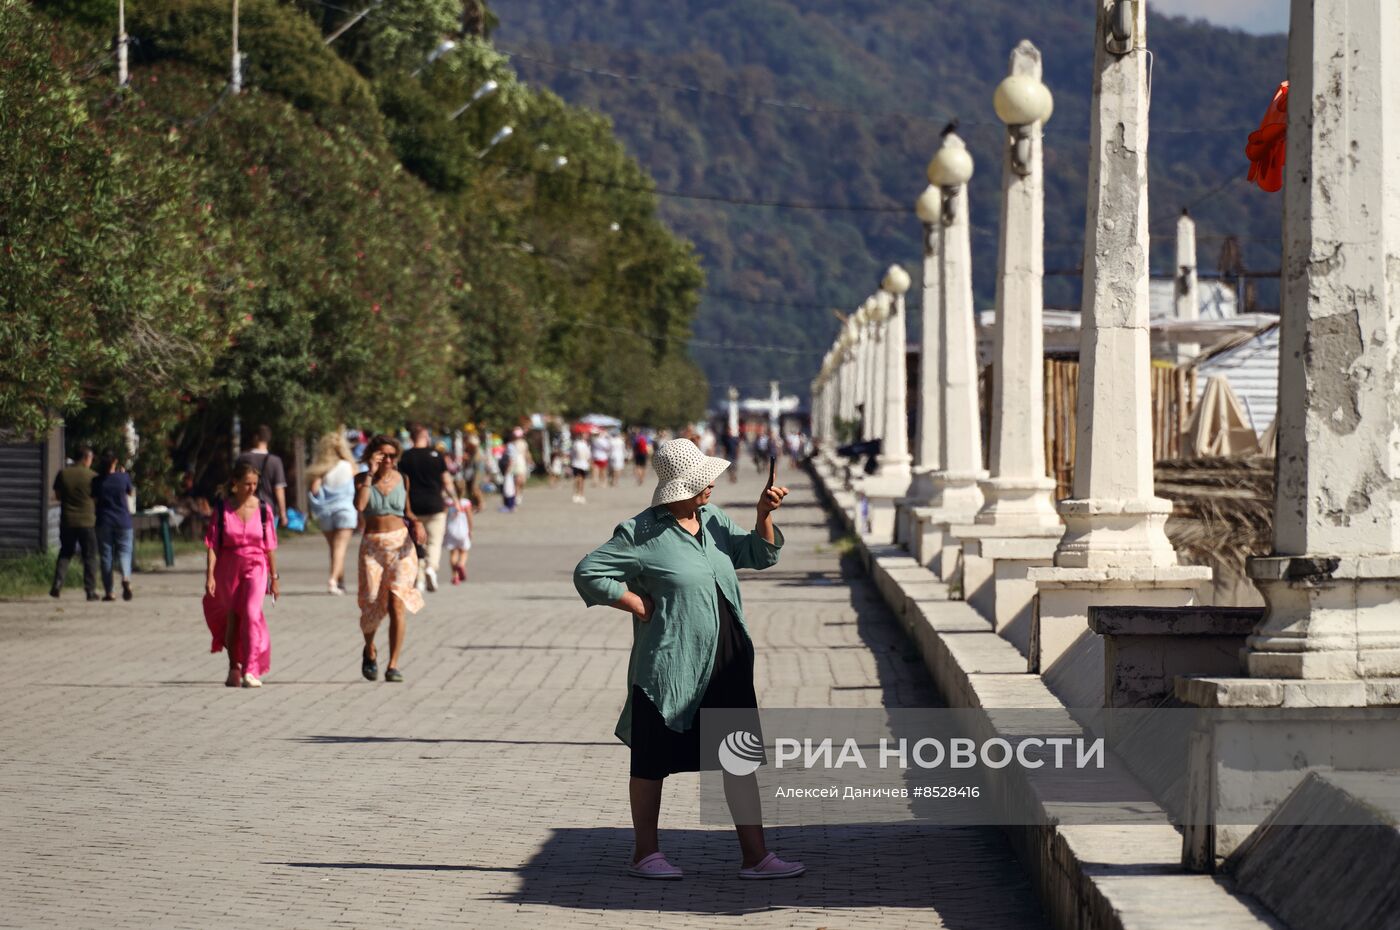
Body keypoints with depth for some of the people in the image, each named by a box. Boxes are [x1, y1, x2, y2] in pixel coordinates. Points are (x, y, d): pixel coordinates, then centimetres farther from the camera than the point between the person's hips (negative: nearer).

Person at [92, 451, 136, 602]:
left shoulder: (97, 481, -3)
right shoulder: (123, 477, -3)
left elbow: (93, 503, 0)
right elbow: (131, 493, 15)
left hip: (104, 522, 0)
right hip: (123, 521, 0)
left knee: (106, 555, 5)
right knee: (124, 552, 4)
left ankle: (108, 591, 3)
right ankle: (126, 578, -26)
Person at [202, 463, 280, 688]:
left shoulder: (263, 509, -1)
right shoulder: (222, 509, -3)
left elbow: (270, 547, 4)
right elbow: (212, 544, -4)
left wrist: (274, 578, 7)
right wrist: (210, 575, -12)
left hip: (255, 567, -1)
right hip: (228, 568, 1)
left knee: (252, 614, -18)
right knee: (231, 618, 12)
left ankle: (250, 671, -19)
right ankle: (234, 668, 29)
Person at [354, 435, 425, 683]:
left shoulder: (402, 479, 6)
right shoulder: (362, 479, 2)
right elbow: (359, 505, -17)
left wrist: (416, 524, -3)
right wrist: (371, 473, -14)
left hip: (400, 544, 0)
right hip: (372, 546, 0)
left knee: (397, 605, -11)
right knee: (372, 604, 0)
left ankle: (393, 665, -8)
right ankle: (369, 650, 31)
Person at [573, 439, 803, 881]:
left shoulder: (714, 520, 9)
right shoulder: (641, 534, -11)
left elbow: (760, 554, 13)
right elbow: (588, 572, -9)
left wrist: (765, 514, -5)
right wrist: (640, 606, -12)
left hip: (727, 665, 6)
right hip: (669, 667, -6)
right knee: (653, 761, 7)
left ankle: (755, 857, 8)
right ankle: (645, 854, 19)